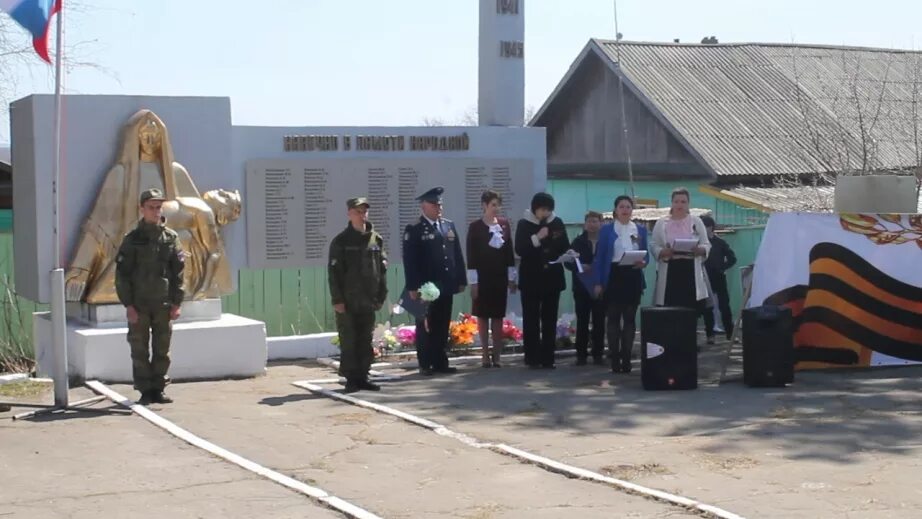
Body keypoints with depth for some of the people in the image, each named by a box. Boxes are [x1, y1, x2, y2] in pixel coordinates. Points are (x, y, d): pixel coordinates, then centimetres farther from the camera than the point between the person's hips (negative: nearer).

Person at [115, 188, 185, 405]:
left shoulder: (171, 237, 5)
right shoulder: (132, 239, 0)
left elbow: (178, 272, 6)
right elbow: (122, 274, -1)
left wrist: (177, 303, 0)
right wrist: (128, 305, -8)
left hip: (163, 305, 2)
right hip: (138, 305, -2)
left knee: (162, 350, 5)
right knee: (140, 350, 1)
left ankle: (158, 389, 14)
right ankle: (145, 391, 8)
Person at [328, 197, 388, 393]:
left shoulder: (376, 240, 7)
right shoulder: (341, 241, -4)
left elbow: (383, 270, 10)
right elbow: (334, 272, -6)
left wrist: (381, 296, 5)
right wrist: (337, 299, -11)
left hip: (368, 301, 4)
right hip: (347, 302, -4)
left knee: (366, 341, 8)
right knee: (349, 342, 0)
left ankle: (363, 377, 16)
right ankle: (351, 378, 7)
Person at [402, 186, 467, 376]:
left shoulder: (449, 226, 14)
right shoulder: (414, 230, -3)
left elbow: (457, 255, 15)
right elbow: (409, 260, -8)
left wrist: (461, 280, 9)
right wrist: (412, 287, -13)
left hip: (445, 287, 5)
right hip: (425, 287, -5)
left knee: (442, 327, 8)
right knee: (425, 327, 1)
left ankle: (441, 362, 14)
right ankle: (425, 365, 6)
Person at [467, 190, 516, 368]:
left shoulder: (504, 224, 5)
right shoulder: (475, 226, -5)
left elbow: (509, 251, 8)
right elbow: (471, 255, -6)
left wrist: (511, 277, 5)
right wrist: (473, 281, -9)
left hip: (500, 276, 3)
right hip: (482, 276, -3)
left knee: (498, 316, 4)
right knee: (483, 316, 3)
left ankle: (497, 355, 8)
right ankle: (486, 355, 8)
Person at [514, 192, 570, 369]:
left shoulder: (557, 223, 5)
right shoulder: (524, 224, -3)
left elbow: (565, 246, 10)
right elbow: (519, 249, -12)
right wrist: (537, 238, -21)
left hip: (552, 277, 3)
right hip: (531, 278, -2)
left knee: (550, 320, 3)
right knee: (531, 319, -1)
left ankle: (547, 358, 6)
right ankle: (532, 358, 2)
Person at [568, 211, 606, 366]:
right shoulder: (577, 242, 6)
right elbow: (568, 262, 3)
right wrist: (580, 267, -14)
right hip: (582, 287, 1)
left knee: (599, 321, 3)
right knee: (582, 321, 4)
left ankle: (598, 354, 10)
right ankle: (581, 354, 8)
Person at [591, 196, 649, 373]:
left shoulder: (641, 230, 11)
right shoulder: (606, 230, 3)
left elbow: (646, 254, 12)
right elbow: (600, 257, 1)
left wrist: (643, 262, -12)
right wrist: (598, 282, -6)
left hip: (633, 277, 3)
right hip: (614, 276, -2)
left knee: (630, 317, 5)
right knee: (613, 317, -1)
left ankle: (626, 358, 10)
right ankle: (615, 359, 3)